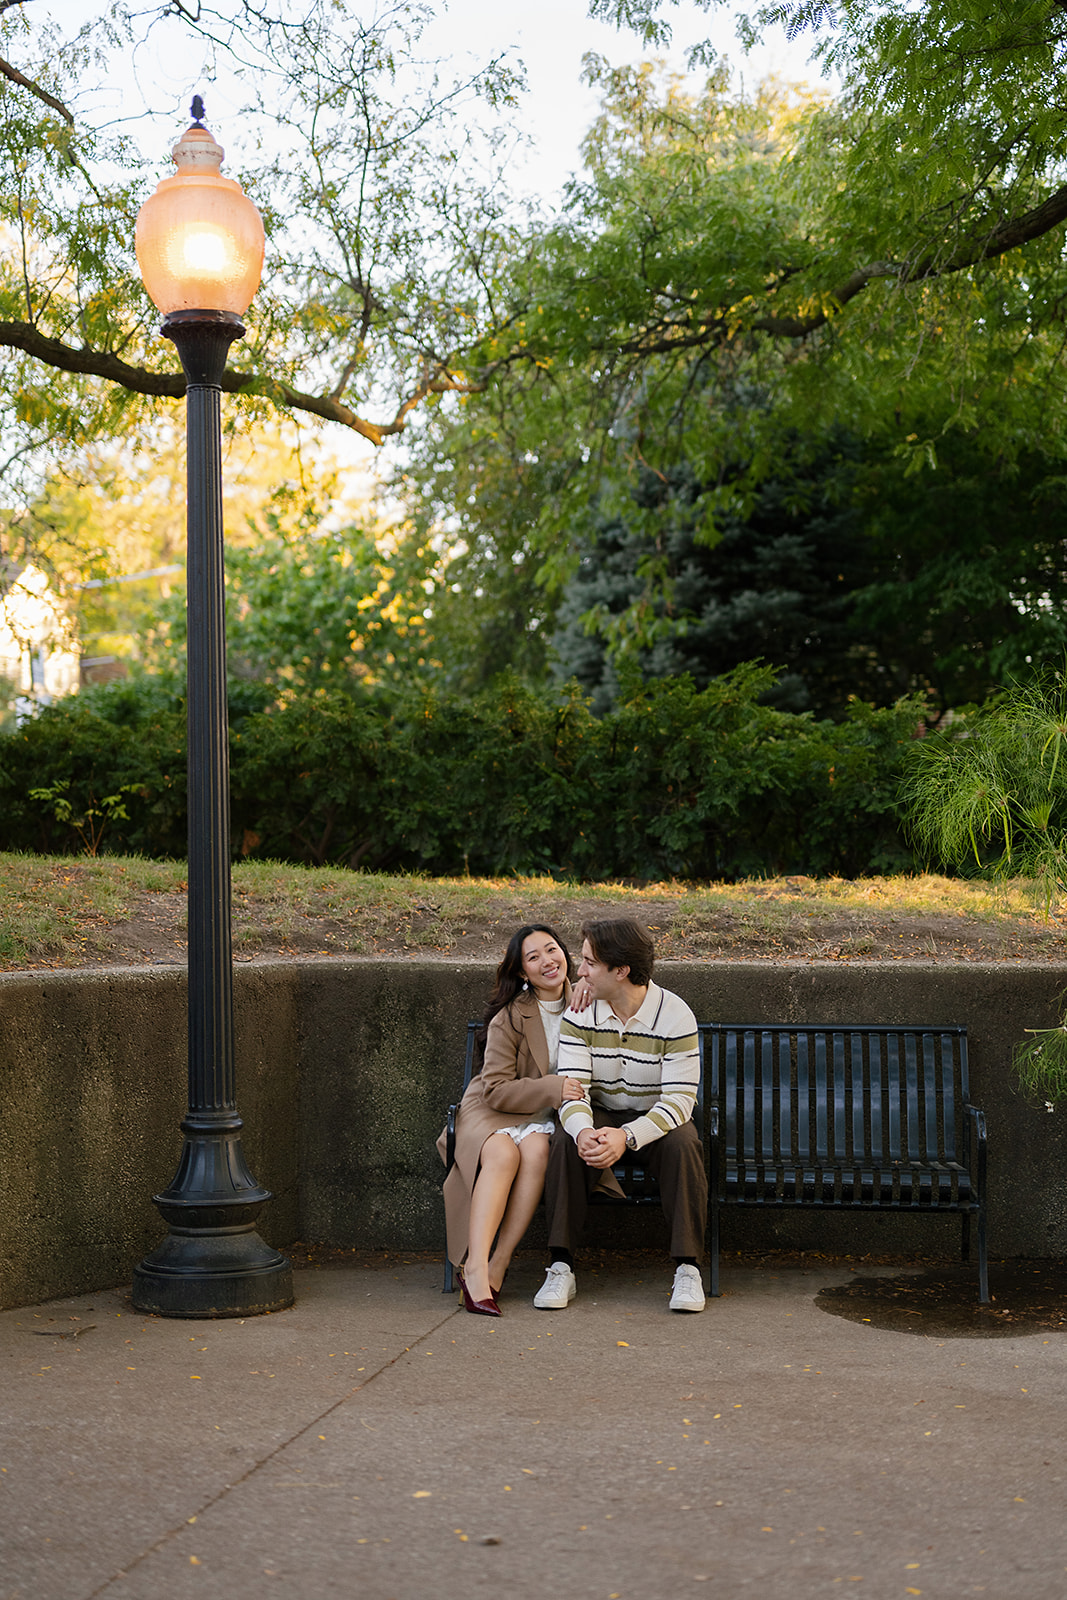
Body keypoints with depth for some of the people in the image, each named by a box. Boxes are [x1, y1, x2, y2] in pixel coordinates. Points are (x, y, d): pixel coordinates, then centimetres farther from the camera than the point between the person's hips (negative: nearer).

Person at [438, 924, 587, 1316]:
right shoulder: (509, 1018, -7)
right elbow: (496, 1090, -9)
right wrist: (553, 1089, -22)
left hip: (546, 1118, 2)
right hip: (493, 1111, -2)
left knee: (536, 1149, -33)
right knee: (502, 1152, -36)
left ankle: (496, 1267, -32)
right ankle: (476, 1269, -43)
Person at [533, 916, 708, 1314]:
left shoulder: (675, 1016, -17)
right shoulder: (579, 1014, -8)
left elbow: (679, 1100, -21)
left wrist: (626, 1136, -38)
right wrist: (583, 1131, -39)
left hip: (657, 1119, -2)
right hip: (599, 1114, 2)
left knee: (683, 1144, -34)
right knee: (565, 1141, -30)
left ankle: (687, 1269, -26)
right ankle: (561, 1267, -27)